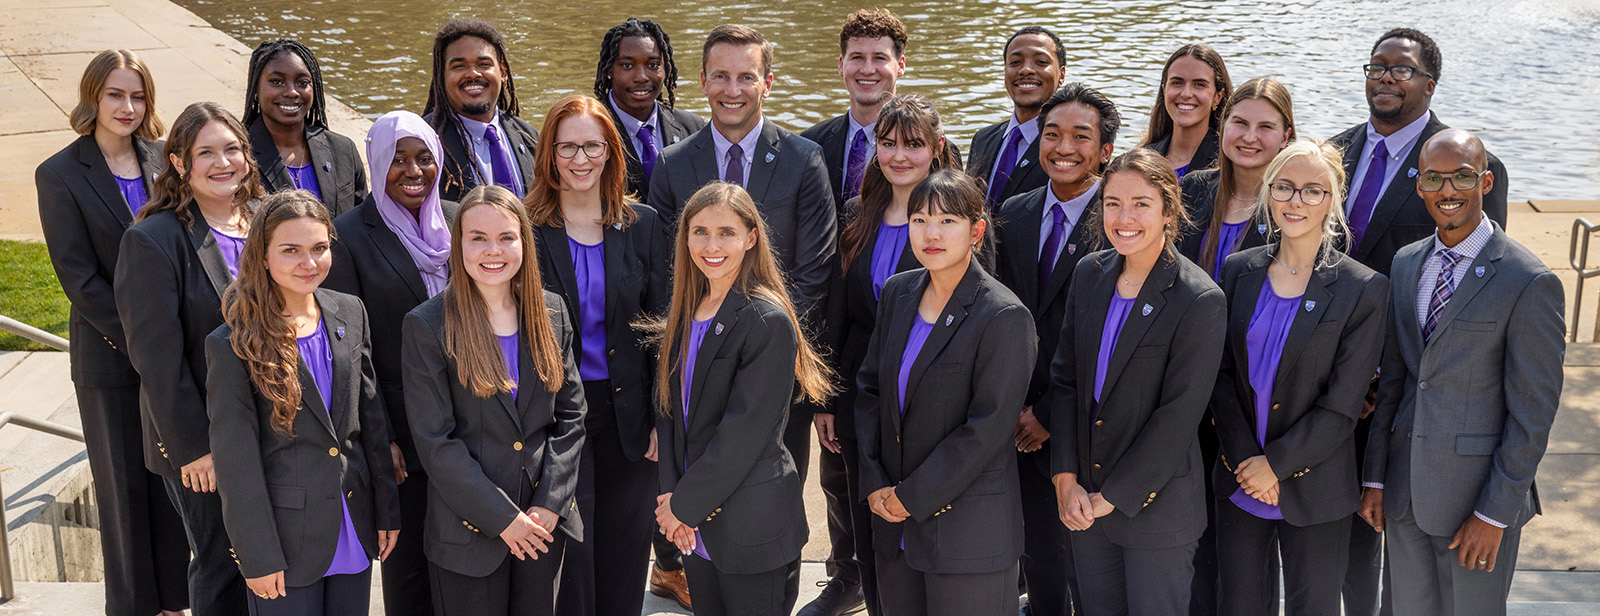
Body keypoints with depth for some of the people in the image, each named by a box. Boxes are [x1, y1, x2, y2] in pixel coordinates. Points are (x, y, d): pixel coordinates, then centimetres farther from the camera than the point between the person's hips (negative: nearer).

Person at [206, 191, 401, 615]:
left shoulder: (350, 313, 3)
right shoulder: (235, 344, -13)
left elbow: (372, 418, 8)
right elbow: (235, 461, -11)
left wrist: (387, 512, 9)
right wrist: (259, 557, -12)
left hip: (353, 530, 5)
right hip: (287, 539, -4)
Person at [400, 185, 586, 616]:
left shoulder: (551, 314, 4)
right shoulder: (427, 326, -9)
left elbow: (570, 415, 5)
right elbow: (435, 441, -11)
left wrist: (549, 503, -6)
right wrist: (503, 518, -13)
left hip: (545, 520, 4)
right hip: (469, 530, -4)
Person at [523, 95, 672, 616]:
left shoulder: (643, 226, 4)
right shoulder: (527, 230, -3)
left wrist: (664, 421, -2)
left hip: (629, 414, 2)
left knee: (624, 558, 11)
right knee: (569, 556, -1)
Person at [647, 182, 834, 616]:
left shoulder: (769, 322, -15)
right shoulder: (684, 313, 8)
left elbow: (744, 432, -18)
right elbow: (669, 408, 9)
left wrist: (685, 504, -13)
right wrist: (670, 494, -3)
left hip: (753, 531, -6)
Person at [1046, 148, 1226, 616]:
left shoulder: (1200, 301, -16)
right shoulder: (1090, 274, 2)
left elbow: (1179, 415, -17)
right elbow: (1065, 379, 4)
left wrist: (1113, 497, -14)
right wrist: (1066, 478, -5)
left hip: (1156, 506, -5)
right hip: (1082, 501, 5)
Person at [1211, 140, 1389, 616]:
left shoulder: (1364, 290, -9)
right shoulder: (1239, 271, 3)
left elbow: (1341, 406, -11)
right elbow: (1221, 375, 1)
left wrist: (1276, 463, -13)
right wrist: (1245, 459, -9)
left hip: (1314, 492, -3)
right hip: (1239, 484, 3)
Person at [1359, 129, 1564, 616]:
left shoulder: (1531, 283, -13)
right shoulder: (1406, 263, 7)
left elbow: (1532, 415, -13)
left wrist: (1495, 513, -14)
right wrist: (1374, 478, 8)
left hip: (1479, 495, -5)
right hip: (1404, 489, 6)